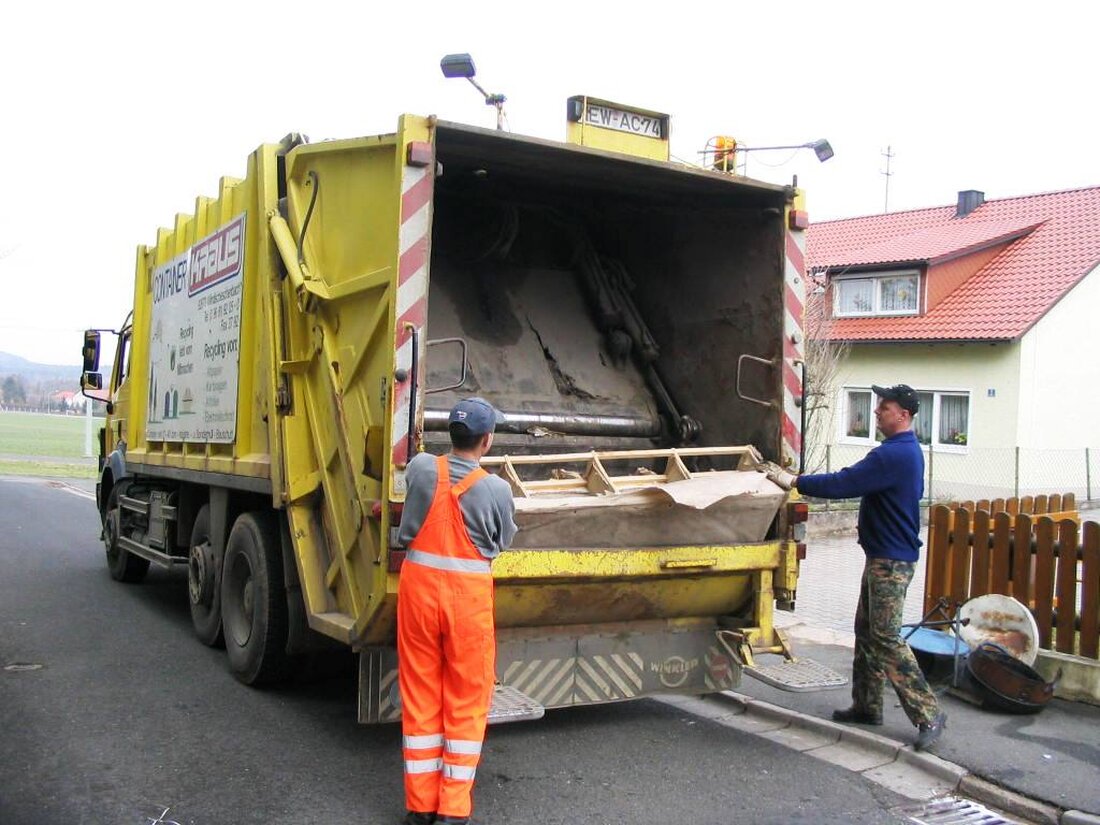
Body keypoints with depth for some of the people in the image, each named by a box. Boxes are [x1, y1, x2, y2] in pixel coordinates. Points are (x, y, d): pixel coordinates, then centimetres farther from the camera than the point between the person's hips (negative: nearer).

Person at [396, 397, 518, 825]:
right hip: (468, 595, -3)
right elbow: (503, 541, 3)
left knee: (420, 696, 13)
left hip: (418, 586, 3)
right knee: (467, 701, 10)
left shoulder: (420, 468, -6)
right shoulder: (497, 489, -14)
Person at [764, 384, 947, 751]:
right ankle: (867, 705, 24)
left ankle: (928, 714, -4)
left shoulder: (894, 454, -21)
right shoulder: (907, 451, 14)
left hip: (891, 560, -11)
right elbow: (856, 483, 18)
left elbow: (844, 483, -25)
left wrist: (794, 481, -18)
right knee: (867, 630, 15)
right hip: (883, 555, 11)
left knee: (886, 636, -9)